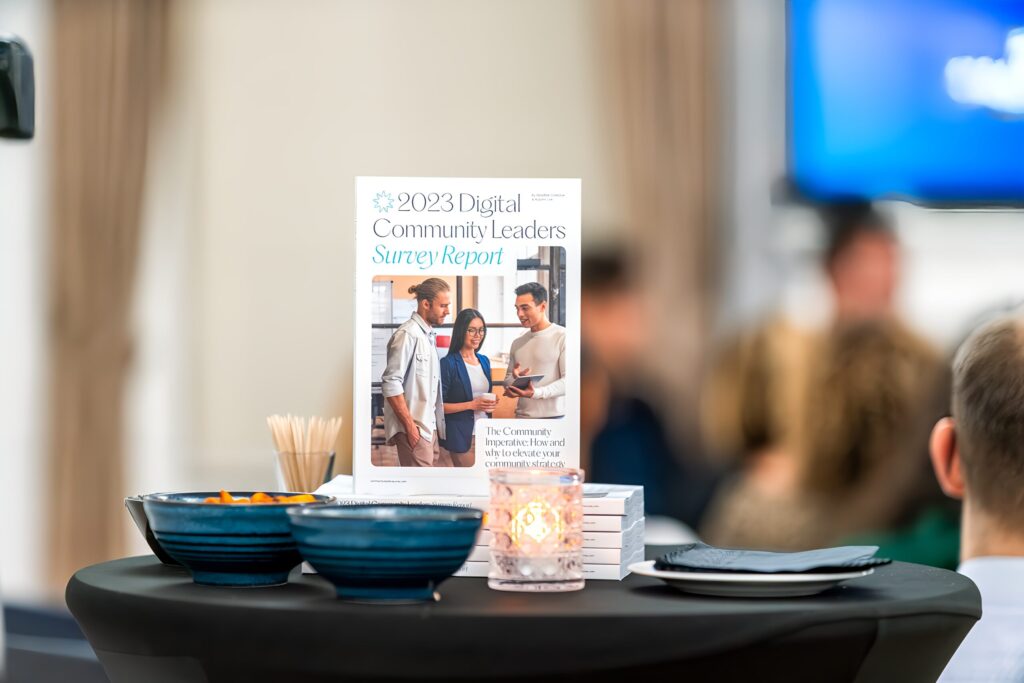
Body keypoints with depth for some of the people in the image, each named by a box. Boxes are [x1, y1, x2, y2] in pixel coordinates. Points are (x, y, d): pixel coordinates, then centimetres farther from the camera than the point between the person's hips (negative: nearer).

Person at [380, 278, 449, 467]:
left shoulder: (429, 336, 16)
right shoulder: (408, 335, -12)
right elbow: (391, 384, -17)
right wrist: (410, 426, -18)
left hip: (428, 426, 9)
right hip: (414, 429, -9)